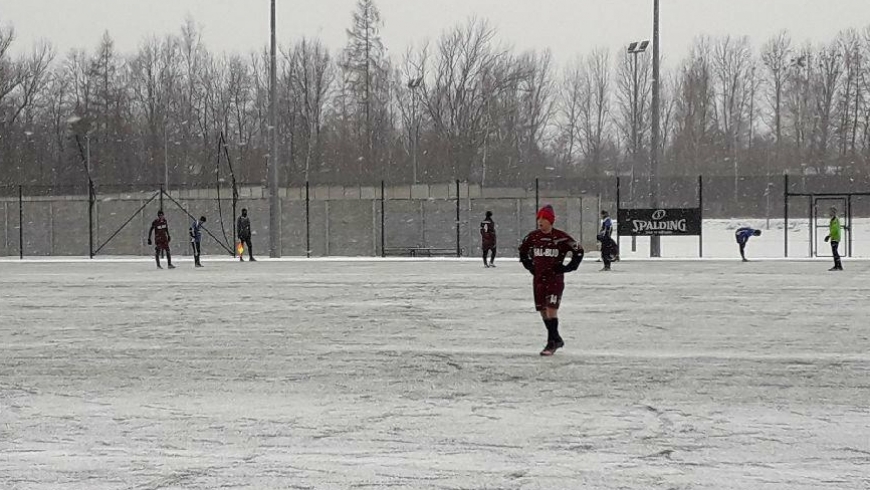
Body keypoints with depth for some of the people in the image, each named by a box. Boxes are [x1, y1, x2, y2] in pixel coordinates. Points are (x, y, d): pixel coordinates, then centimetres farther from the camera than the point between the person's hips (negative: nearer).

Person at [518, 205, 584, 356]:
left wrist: (568, 267, -6)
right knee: (543, 310, 9)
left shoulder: (560, 237, -11)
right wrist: (528, 264, 14)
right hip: (539, 278, 5)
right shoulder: (533, 237, 3)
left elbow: (579, 251, -4)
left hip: (555, 278, -5)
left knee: (551, 309, -14)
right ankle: (557, 339, 24)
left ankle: (552, 343, -10)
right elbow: (522, 250, 22)